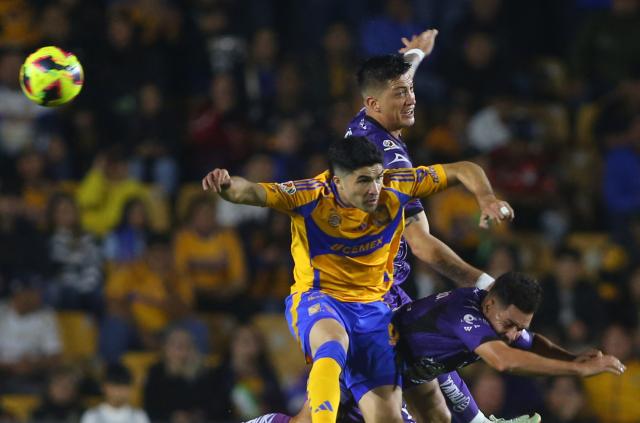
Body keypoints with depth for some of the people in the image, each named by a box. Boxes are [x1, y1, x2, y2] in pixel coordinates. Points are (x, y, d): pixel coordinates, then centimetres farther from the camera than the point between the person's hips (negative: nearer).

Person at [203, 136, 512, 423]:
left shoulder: (394, 188, -9)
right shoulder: (312, 196, -18)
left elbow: (463, 171, 0)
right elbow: (252, 193, -31)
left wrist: (486, 198, -20)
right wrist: (228, 185, -53)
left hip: (372, 308, 4)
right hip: (317, 300, -4)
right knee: (332, 347, -42)